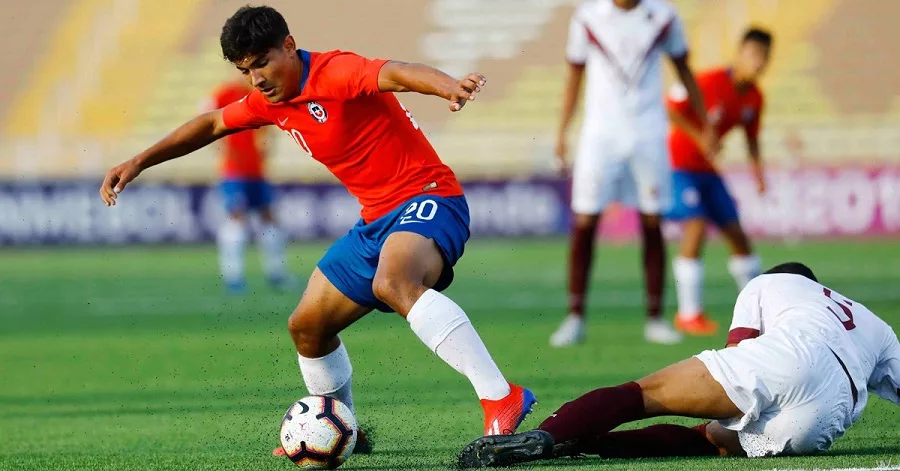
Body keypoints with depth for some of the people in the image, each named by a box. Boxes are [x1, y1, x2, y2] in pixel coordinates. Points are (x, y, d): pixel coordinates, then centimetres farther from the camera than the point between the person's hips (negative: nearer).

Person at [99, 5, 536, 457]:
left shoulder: (335, 72, -18)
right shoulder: (270, 101, 9)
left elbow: (396, 73, -38)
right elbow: (211, 125, 27)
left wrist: (450, 87, -59)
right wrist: (139, 162, 24)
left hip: (426, 199, -10)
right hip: (376, 219, 10)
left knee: (392, 284, -39)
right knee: (307, 326, 13)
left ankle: (501, 398, -47)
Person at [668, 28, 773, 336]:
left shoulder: (754, 98, 2)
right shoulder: (710, 82, -21)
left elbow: (751, 136, 15)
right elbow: (669, 108, -19)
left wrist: (757, 169, 1)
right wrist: (699, 137, -22)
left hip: (708, 170, 8)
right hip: (679, 165, -8)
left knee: (736, 234, 8)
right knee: (696, 227, -22)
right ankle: (688, 314, -17)